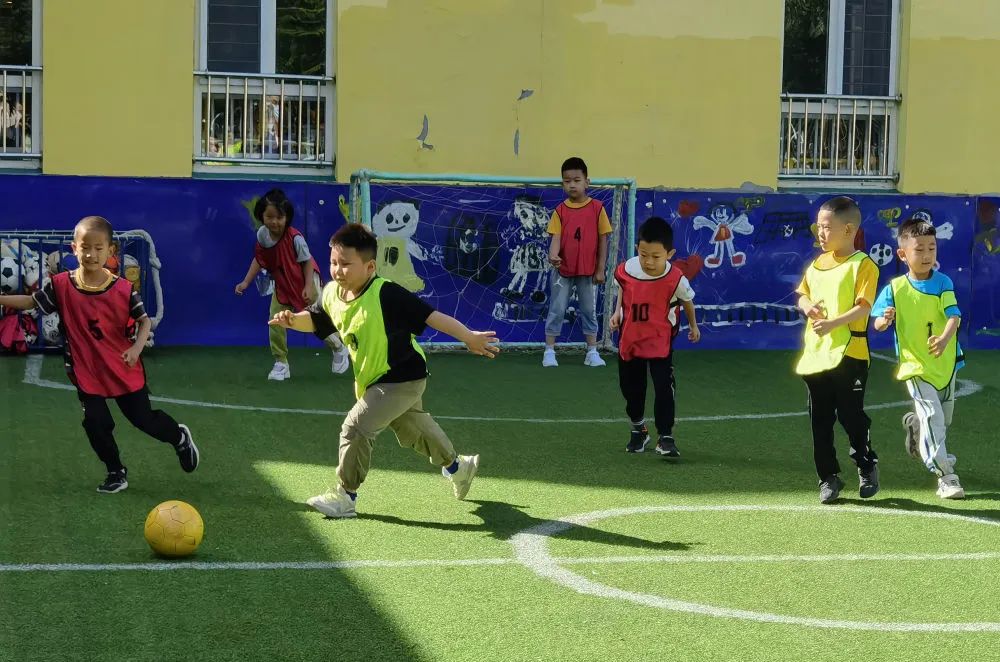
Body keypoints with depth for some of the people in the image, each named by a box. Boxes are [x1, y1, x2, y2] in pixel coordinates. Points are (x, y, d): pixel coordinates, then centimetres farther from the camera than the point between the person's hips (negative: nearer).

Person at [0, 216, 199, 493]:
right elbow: (30, 302, -1)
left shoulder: (124, 289, -15)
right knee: (96, 424, 3)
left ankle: (180, 437, 40)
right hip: (86, 372, 1)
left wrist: (137, 347, -21)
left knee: (142, 418, 10)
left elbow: (144, 319, -5)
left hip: (124, 370, -1)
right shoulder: (61, 285, -12)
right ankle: (116, 473, 24)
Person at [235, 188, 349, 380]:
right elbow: (259, 259, 2)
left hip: (304, 281, -5)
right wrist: (246, 282, -2)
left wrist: (308, 287, -27)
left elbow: (307, 262, -20)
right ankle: (281, 363, 5)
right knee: (275, 322, -6)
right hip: (282, 285, 5)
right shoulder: (262, 235, -14)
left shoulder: (295, 238, -30)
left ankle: (339, 348, 29)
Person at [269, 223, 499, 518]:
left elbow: (430, 315, -27)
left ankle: (345, 496, 0)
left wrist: (469, 337, -27)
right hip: (374, 380, 9)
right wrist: (293, 320, -13)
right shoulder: (331, 295, -6)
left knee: (356, 427, -15)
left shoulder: (386, 294, -28)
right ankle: (457, 467, 50)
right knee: (414, 429, 26)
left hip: (403, 378, -8)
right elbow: (313, 320, 10)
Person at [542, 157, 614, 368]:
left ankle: (592, 352, 18)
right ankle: (549, 351, 12)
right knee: (556, 311, 5)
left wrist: (600, 269, -3)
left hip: (588, 271, 0)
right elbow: (556, 238, -11)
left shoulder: (597, 208, -5)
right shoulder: (560, 210, -3)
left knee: (589, 311, 10)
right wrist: (553, 256, -33)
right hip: (564, 270, 0)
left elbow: (603, 240, -2)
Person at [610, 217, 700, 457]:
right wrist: (617, 312, -1)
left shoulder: (675, 280, -23)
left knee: (664, 388, -11)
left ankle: (665, 436, -1)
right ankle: (638, 428, 37)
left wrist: (693, 326, 13)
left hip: (661, 341, -3)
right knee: (630, 386, 15)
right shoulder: (626, 270, -18)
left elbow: (687, 300, 0)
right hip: (629, 338, 3)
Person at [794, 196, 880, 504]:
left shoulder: (862, 265, -8)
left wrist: (833, 323, -27)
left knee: (850, 414, -1)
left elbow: (863, 306, -15)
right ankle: (828, 477, 17)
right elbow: (803, 293, 21)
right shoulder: (817, 264, 13)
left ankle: (867, 466, 22)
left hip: (848, 353, -6)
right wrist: (807, 305, -3)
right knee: (820, 419, 8)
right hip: (815, 353, 6)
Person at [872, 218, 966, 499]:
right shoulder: (894, 289, -7)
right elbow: (878, 323, -4)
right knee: (932, 417, -14)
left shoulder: (943, 283, -5)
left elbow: (954, 315, -15)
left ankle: (914, 425, 52)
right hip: (916, 366, -3)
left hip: (946, 362, 3)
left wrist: (945, 338, -35)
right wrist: (885, 320, -29)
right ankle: (946, 476, -11)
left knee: (944, 419, 19)